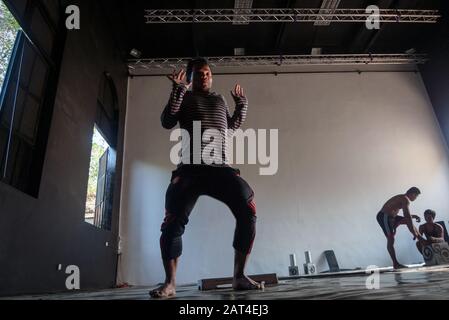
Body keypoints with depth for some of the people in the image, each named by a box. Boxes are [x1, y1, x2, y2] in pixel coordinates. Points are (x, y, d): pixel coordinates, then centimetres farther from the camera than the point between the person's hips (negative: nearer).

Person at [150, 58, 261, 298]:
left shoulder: (219, 100, 25)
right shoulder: (184, 99, 14)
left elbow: (233, 125, 37)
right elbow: (167, 122, -3)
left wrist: (241, 104, 26)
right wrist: (179, 89, -6)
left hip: (220, 169, 3)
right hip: (190, 169, -2)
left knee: (248, 211, -14)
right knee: (173, 222, -10)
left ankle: (239, 277, -4)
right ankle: (170, 283, 6)